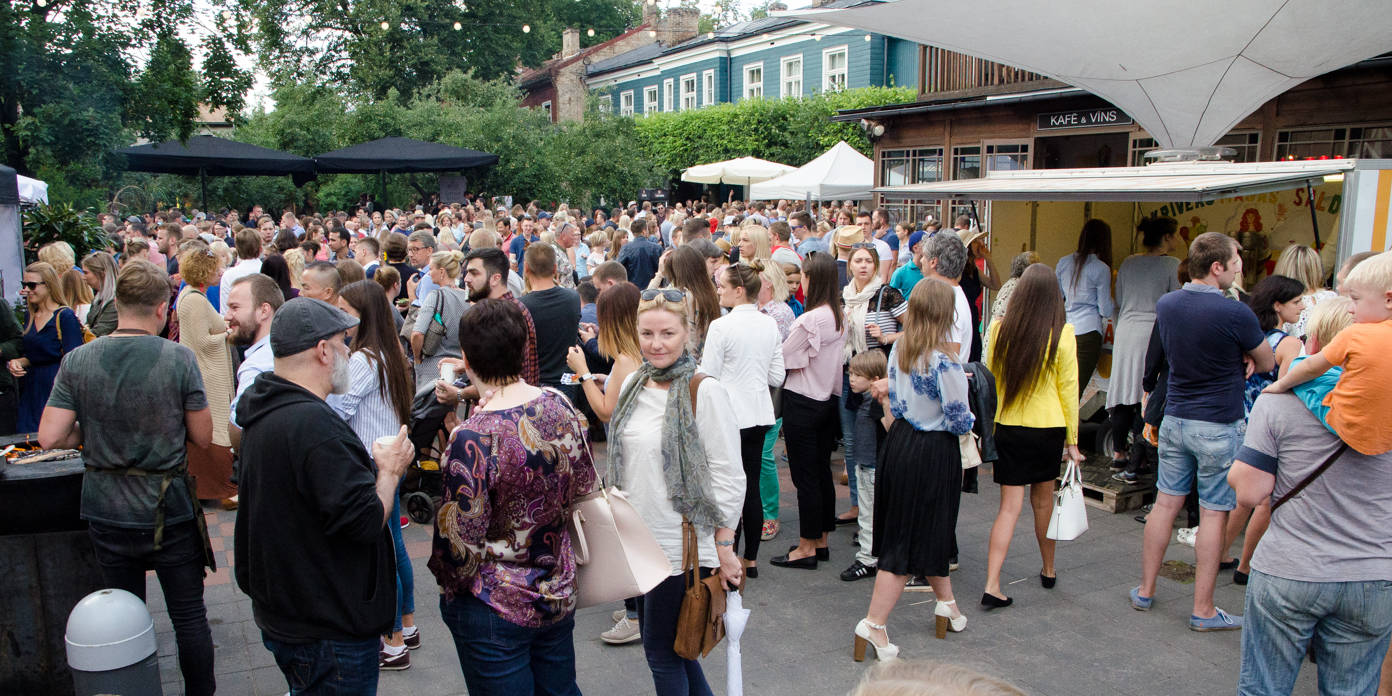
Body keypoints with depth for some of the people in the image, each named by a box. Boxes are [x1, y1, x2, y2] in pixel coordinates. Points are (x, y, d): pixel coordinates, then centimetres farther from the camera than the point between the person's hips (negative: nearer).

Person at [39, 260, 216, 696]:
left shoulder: (77, 361, -7)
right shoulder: (179, 359, -15)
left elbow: (50, 437, -8)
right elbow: (203, 438, -9)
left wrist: (96, 435, 10)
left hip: (107, 513, 3)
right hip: (170, 511, -3)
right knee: (190, 616, 11)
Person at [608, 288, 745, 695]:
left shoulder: (704, 391, -15)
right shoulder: (633, 384, 4)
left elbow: (729, 477, -14)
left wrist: (724, 549, -14)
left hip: (683, 543, -7)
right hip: (640, 537, 7)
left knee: (661, 651, 4)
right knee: (671, 644, 19)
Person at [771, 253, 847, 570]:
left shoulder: (810, 320, -22)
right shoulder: (840, 317, 3)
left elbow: (783, 358, -13)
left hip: (802, 402, -8)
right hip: (828, 399, 8)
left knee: (805, 475, 0)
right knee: (822, 472, 15)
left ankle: (807, 548, 9)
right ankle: (821, 541, 25)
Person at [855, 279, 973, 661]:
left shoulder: (899, 349, -2)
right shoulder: (945, 362, -22)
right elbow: (959, 421, -16)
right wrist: (968, 415, 4)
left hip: (899, 440, 7)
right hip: (934, 453, -7)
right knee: (922, 535, 4)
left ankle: (946, 602, 41)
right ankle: (873, 625, 5)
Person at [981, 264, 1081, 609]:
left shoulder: (1000, 329, -6)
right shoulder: (1062, 334, -10)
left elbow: (990, 380, 3)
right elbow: (1068, 387, -4)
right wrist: (1072, 438, 4)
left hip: (1008, 427, 0)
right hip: (1048, 427, 0)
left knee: (1010, 505, 3)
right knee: (1043, 499, 19)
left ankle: (992, 586, -5)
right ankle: (1048, 570, 37)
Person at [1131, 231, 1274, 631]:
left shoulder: (1165, 306, 1)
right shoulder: (1235, 313, -17)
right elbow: (1267, 364, -1)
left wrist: (1229, 363, 7)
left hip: (1175, 418, 6)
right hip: (1219, 425, -6)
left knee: (1165, 504, 13)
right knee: (1213, 515, 3)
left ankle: (1145, 591, 21)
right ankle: (1203, 610, 10)